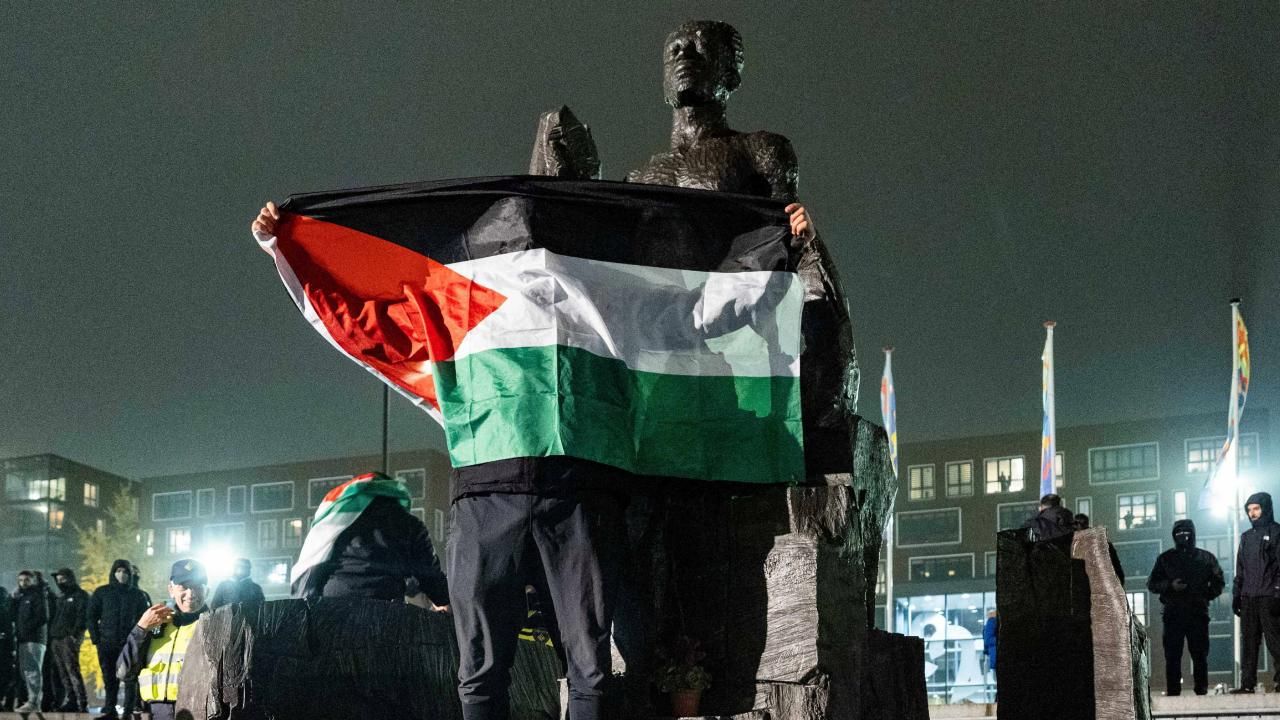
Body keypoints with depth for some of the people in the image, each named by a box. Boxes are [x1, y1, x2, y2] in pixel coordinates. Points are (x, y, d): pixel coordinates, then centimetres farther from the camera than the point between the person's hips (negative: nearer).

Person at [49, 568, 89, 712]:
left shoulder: (80, 596, -1)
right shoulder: (61, 599, 25)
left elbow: (83, 617, -11)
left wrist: (75, 634, -19)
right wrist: (51, 636, 15)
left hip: (69, 639, -9)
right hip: (56, 639, 9)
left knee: (73, 671, -15)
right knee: (63, 673, 6)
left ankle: (82, 703, -18)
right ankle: (70, 699, 9)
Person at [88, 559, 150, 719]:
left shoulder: (138, 595, 8)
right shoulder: (102, 592, 8)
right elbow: (92, 616, 7)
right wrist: (96, 638, -2)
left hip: (130, 643, -1)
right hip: (107, 643, 1)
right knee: (109, 679, 2)